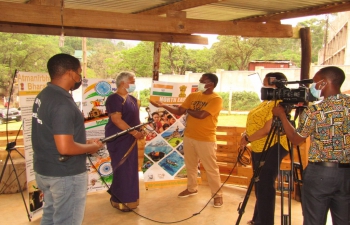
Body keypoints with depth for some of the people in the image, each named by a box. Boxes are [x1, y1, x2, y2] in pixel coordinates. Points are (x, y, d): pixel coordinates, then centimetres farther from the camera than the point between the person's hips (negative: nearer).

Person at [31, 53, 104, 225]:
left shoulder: (43, 96, 5)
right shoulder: (62, 103, -25)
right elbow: (65, 148, -31)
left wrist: (83, 142, 10)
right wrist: (91, 147, -12)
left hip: (44, 170, 9)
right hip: (65, 175, -9)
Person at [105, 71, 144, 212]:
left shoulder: (131, 99, 13)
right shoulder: (114, 99, -15)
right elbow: (116, 120, -23)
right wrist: (134, 132, -23)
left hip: (129, 139, 9)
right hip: (119, 139, -9)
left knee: (130, 168, 14)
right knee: (122, 169, -3)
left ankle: (127, 197, 28)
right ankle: (119, 200, 11)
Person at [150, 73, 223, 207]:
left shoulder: (216, 99, -14)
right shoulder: (193, 96, 6)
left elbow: (201, 115, -25)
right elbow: (179, 111, 2)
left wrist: (188, 110, -8)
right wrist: (163, 106, -10)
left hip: (206, 140, -6)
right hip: (189, 137, 6)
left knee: (211, 169, 4)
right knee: (190, 165, 18)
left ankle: (217, 195, 18)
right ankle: (192, 188, 37)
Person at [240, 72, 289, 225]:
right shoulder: (266, 102, 14)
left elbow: (267, 129, -23)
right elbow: (256, 123, 18)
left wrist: (248, 139, -14)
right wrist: (246, 135, 2)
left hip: (271, 149, -10)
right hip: (259, 148, 10)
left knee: (265, 186, -2)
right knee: (260, 186, 18)